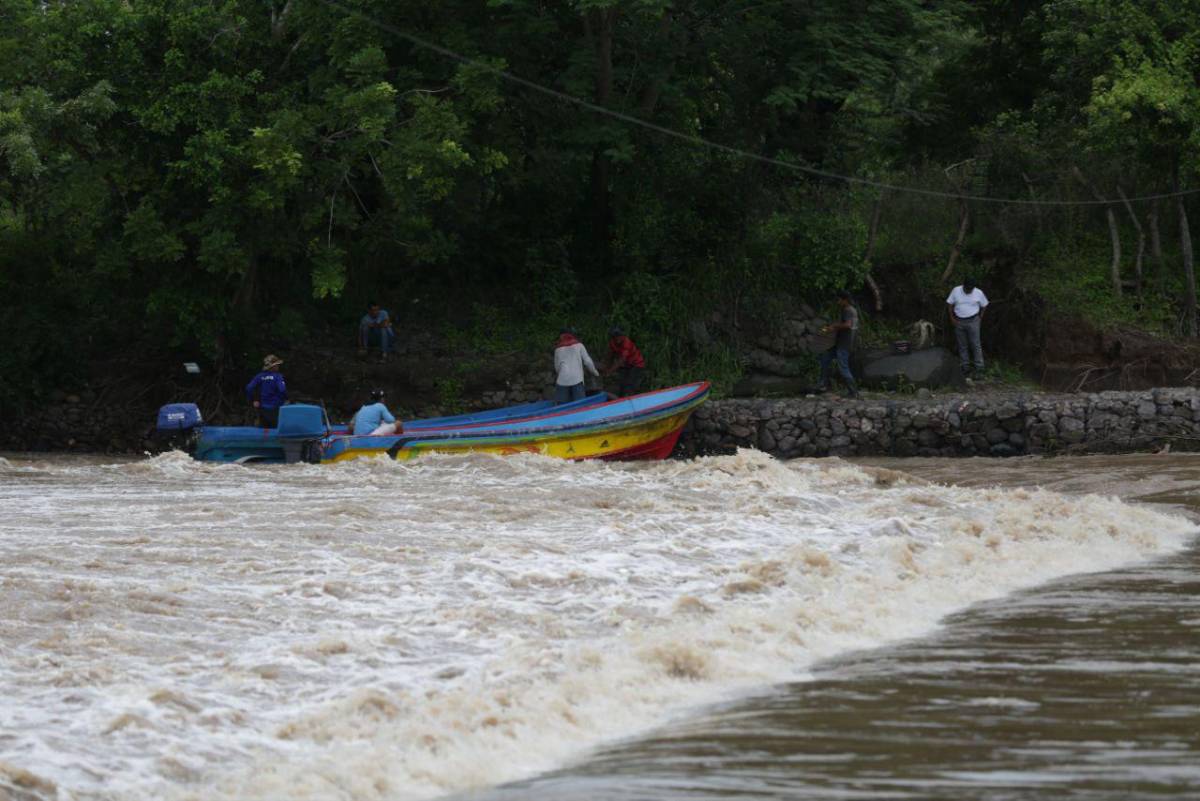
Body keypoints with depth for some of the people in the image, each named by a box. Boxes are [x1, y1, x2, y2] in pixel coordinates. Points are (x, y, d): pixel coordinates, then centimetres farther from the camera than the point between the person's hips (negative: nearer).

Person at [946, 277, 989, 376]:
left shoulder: (979, 293, -7)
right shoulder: (956, 291, -5)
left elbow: (984, 306, 7)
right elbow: (949, 304, 3)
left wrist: (980, 318, 2)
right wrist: (952, 318, -2)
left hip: (973, 321, -2)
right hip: (959, 322, 2)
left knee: (975, 345, -6)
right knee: (962, 346, 8)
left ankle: (979, 368, -3)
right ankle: (965, 367, 16)